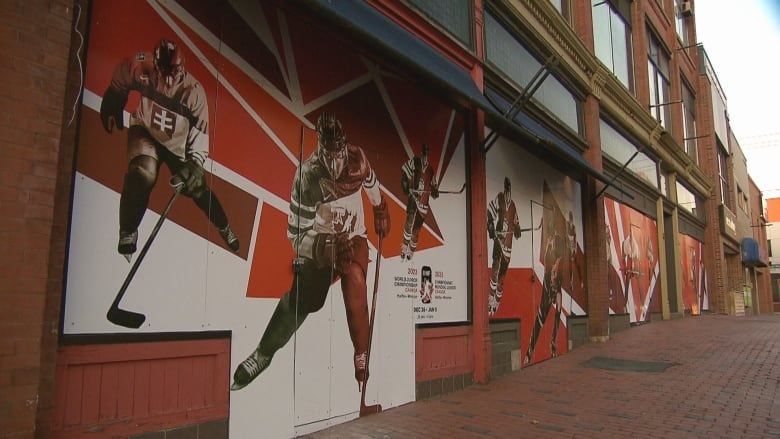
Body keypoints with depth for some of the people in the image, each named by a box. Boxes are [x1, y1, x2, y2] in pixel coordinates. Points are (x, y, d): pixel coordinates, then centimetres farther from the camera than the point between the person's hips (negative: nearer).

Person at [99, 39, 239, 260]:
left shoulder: (193, 91, -25)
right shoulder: (140, 67, -24)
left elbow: (200, 130, -21)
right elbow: (118, 85, 0)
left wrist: (195, 162, -34)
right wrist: (112, 108, 12)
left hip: (178, 142, 1)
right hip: (145, 131, -1)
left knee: (197, 186, 3)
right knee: (143, 174, -28)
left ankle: (224, 227, 31)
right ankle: (127, 232, -6)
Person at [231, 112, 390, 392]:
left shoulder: (357, 157, -15)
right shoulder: (307, 175, -23)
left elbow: (372, 185, 10)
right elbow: (296, 232, -20)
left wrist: (381, 212, 24)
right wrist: (325, 248, -34)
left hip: (354, 238, 2)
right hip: (319, 243, -1)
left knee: (355, 289, -21)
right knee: (301, 300, -10)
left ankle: (362, 359, -6)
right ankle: (263, 354, 10)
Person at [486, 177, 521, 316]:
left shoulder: (513, 205, 12)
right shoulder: (498, 199, -2)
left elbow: (516, 222, 22)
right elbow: (490, 214, -7)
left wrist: (517, 229, 4)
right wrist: (490, 227, -17)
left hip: (508, 239, 5)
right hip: (498, 235, -5)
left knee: (503, 269, 6)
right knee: (496, 265, -16)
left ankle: (498, 299, 17)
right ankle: (491, 299, -13)